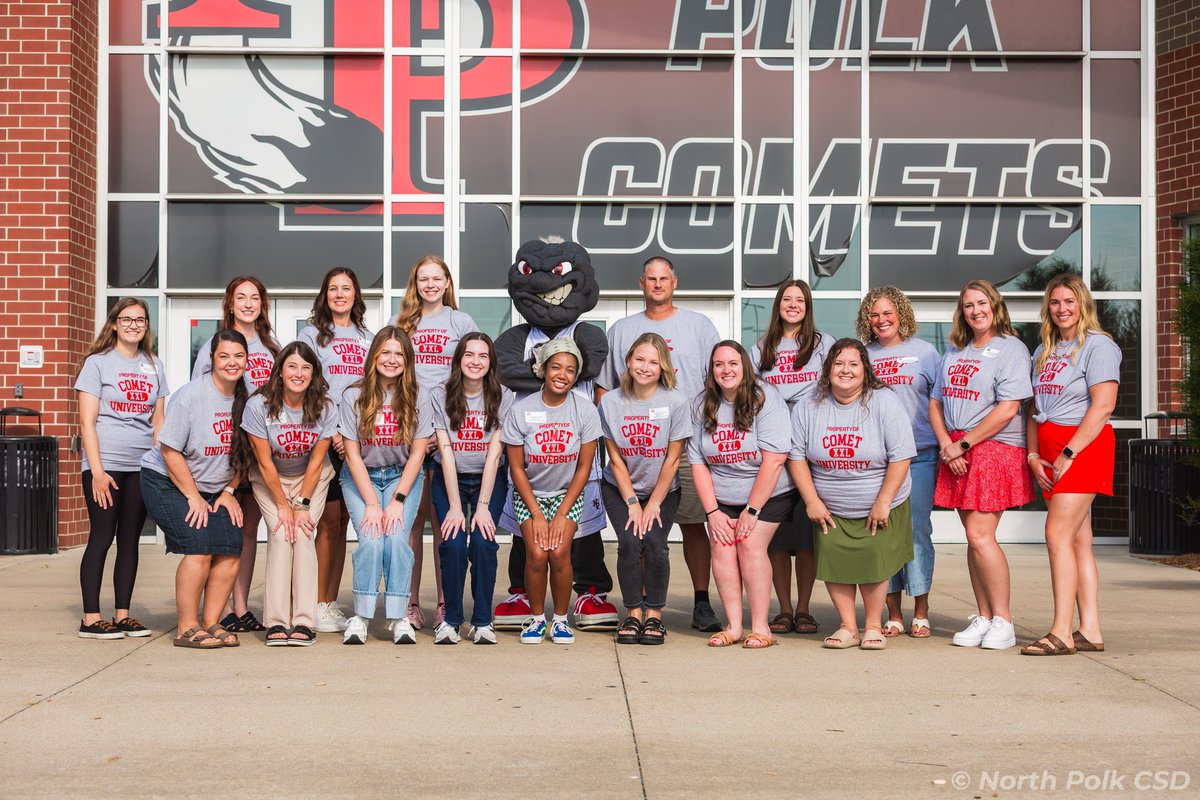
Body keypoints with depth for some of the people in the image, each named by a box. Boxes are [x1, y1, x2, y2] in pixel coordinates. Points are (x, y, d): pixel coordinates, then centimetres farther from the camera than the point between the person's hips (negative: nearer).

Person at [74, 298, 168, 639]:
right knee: (101, 538, -4)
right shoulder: (97, 362, 0)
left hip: (142, 467, 4)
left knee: (130, 540, 7)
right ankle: (91, 618, 1)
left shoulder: (154, 365, 13)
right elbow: (87, 422, -4)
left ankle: (123, 615, 12)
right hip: (105, 465, -4)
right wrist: (97, 471, -12)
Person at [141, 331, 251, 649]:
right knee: (199, 548, -19)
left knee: (230, 551, -8)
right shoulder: (190, 396, -19)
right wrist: (194, 497, -14)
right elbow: (170, 451, -16)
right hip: (167, 482, -6)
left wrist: (229, 491, 2)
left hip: (214, 489, 6)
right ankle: (187, 629, -8)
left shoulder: (244, 399, -2)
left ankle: (211, 623, 6)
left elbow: (242, 454, 10)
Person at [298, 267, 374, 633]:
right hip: (324, 437, -4)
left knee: (342, 522, 6)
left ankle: (332, 603, 12)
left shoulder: (366, 338, 18)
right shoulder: (312, 334, 5)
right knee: (328, 521, -7)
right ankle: (318, 606, -1)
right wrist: (331, 432, -14)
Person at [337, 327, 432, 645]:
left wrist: (398, 500, -14)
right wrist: (371, 504, -15)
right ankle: (360, 617, -11)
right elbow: (353, 454, -8)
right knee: (371, 540, -20)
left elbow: (416, 454, -5)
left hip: (403, 477, 1)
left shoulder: (418, 399, -6)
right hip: (361, 477, -1)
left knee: (397, 538, -20)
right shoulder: (353, 397, -9)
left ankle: (399, 618, -12)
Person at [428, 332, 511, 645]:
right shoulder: (441, 397, -6)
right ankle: (451, 619, -3)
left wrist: (483, 506, -17)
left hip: (489, 479, 0)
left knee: (482, 540, -19)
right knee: (453, 543, -19)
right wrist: (455, 506, -16)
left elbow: (494, 453, -11)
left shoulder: (502, 398, -6)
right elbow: (446, 452, -11)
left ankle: (483, 620, -4)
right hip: (450, 479, 0)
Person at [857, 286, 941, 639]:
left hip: (919, 454, -2)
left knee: (916, 528, -4)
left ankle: (921, 613, 5)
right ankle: (893, 614, 9)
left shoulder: (924, 351, 6)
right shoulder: (864, 355, 11)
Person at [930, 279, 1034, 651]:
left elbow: (1007, 410, -13)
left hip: (996, 449, -6)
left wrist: (963, 444, -13)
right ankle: (983, 618, 11)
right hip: (956, 452, 6)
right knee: (974, 537, 6)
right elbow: (936, 402, 14)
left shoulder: (1012, 349, -4)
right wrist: (946, 444, -3)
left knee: (980, 535, -12)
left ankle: (1003, 621, -4)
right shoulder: (953, 352, 17)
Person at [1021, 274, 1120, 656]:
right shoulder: (1044, 351, 18)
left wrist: (1068, 454, -18)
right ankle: (1090, 631, 8)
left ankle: (1061, 633, -13)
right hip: (1051, 452, 7)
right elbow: (1035, 408, 16)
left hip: (1083, 446, -7)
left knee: (1058, 534, -14)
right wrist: (1034, 456, 3)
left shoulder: (1097, 345, -6)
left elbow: (1102, 406, -15)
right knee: (1078, 541, 6)